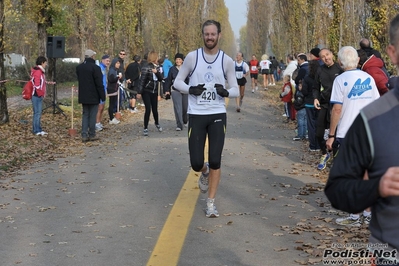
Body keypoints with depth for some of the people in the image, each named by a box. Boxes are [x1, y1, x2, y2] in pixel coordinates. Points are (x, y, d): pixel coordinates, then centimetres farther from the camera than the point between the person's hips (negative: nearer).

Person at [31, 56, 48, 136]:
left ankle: (38, 130, 19)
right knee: (37, 113, -6)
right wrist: (41, 94, -13)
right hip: (37, 96, -10)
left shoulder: (40, 71, 17)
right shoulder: (38, 72, -15)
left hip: (39, 96, 10)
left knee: (38, 113, 13)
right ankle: (37, 131, -3)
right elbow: (37, 85, -21)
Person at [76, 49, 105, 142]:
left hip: (83, 96, 6)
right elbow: (99, 84, -15)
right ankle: (92, 135, 7)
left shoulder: (79, 67, 7)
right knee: (92, 116, 2)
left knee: (85, 115, 11)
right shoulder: (95, 68, -15)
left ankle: (84, 135, 6)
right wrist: (102, 96, -9)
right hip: (93, 96, -6)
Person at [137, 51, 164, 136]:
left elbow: (161, 79, 3)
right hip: (146, 91, -5)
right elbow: (142, 80, -13)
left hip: (154, 92, 5)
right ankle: (145, 128, -3)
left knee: (155, 110, 10)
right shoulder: (146, 68, -12)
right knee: (148, 109, -12)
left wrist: (157, 72, -17)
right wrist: (139, 92, -16)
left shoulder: (157, 67, 8)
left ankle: (157, 124, 37)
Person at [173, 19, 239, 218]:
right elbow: (177, 82, 6)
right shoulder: (192, 57, -1)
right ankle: (205, 173, 36)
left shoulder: (227, 61, 1)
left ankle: (211, 203, 11)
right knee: (196, 163, -2)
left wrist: (226, 92, -18)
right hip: (196, 115, 0)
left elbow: (235, 90, 5)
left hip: (218, 115, 0)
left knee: (215, 161, -3)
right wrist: (190, 89, -15)